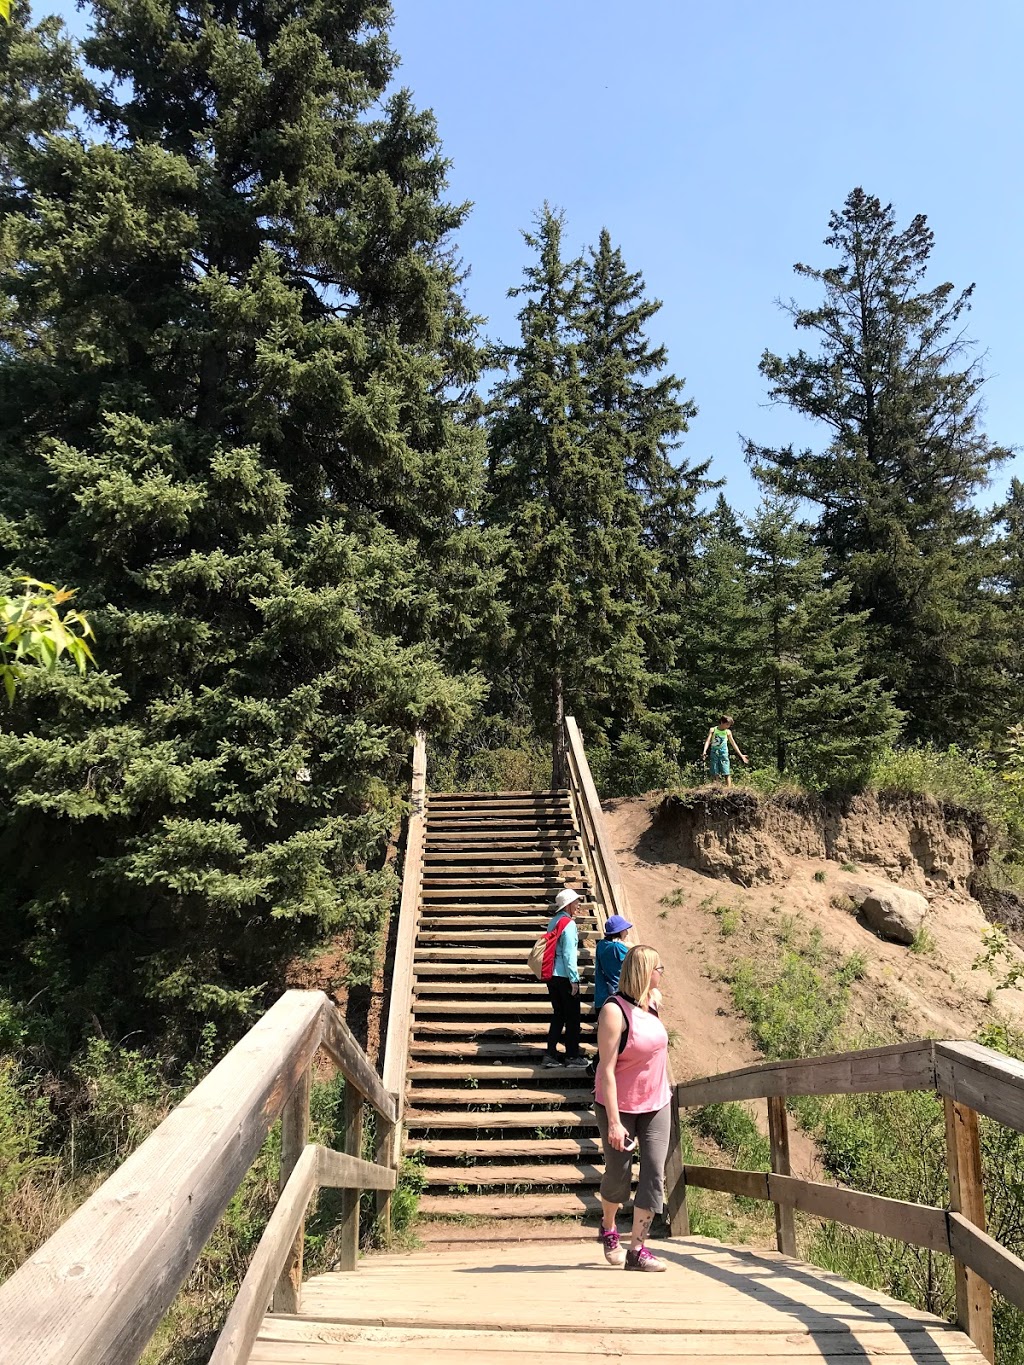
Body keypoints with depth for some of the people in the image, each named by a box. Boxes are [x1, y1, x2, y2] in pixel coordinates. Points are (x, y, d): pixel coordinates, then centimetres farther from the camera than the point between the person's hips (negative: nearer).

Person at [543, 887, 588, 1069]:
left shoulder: (553, 922, 10)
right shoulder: (569, 923, -15)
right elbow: (569, 954, -18)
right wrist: (574, 979, -14)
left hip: (551, 976, 8)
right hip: (565, 977, -8)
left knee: (558, 1015, 15)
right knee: (572, 1017, 4)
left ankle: (551, 1054, 14)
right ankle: (573, 1056, 12)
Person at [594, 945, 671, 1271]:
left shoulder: (651, 1003, 2)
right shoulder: (615, 1010, -22)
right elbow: (606, 1069, -22)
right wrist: (613, 1121, -23)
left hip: (656, 1105, 6)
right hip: (620, 1107, -6)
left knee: (654, 1174, -1)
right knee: (618, 1174, 10)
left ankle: (636, 1250, 8)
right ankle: (608, 1229, 38)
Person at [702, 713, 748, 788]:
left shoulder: (728, 732, 5)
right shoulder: (713, 730, 1)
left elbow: (733, 744, 14)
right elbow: (708, 741, -9)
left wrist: (741, 755, 15)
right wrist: (704, 752, -25)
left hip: (723, 753, 1)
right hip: (714, 753, 0)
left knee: (726, 773, -8)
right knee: (714, 774, 0)